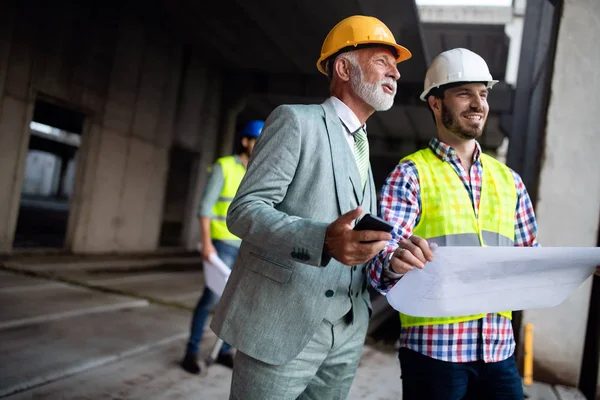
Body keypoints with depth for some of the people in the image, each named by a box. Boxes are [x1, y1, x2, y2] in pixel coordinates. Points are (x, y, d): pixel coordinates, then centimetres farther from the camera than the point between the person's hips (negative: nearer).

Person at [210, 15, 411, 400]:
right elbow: (244, 210, -14)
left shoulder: (361, 150, 20)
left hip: (346, 336, 7)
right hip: (283, 326, -7)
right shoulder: (296, 120, -4)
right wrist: (323, 240, -29)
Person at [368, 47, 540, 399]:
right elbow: (381, 261, -14)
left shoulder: (508, 179, 11)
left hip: (499, 347, 4)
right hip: (433, 347, -4)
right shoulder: (411, 174, -4)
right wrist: (396, 264, -36)